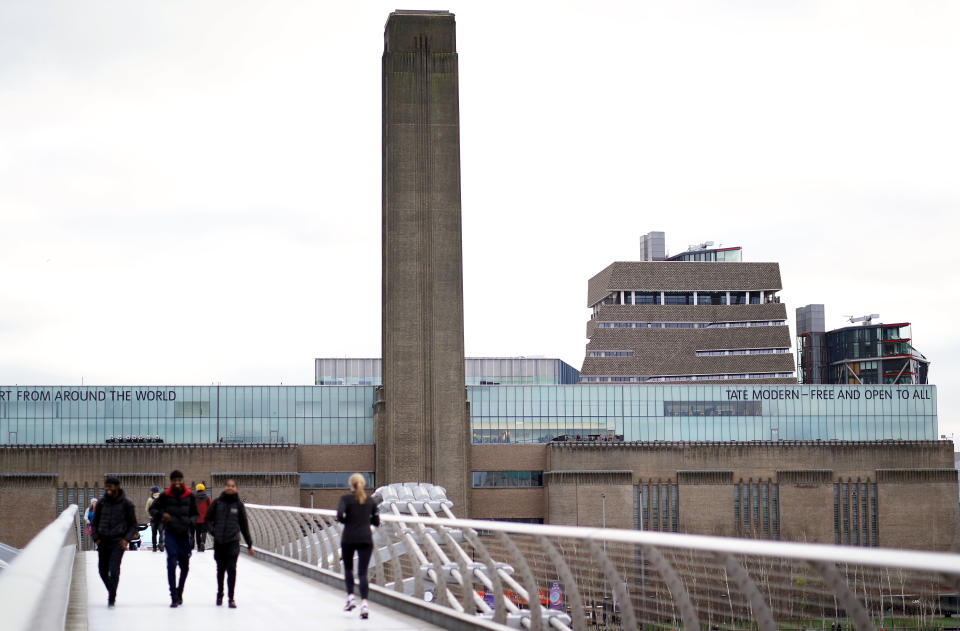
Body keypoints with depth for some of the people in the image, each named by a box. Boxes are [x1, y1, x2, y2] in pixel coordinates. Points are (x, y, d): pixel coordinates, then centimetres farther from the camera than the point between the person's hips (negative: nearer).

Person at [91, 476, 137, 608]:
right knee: (103, 571, 9)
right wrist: (96, 538, 1)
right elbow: (94, 523, 16)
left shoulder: (126, 504, 0)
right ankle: (112, 593, 31)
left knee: (114, 570, -16)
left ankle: (111, 598, -11)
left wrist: (127, 539, -8)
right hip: (103, 542, 4)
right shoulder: (101, 504, 7)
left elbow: (133, 525, 6)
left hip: (118, 542, -4)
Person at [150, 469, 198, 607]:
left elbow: (195, 514, 14)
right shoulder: (165, 496, -1)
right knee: (172, 563, -12)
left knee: (185, 565, 9)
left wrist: (190, 521, -7)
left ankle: (179, 593, 29)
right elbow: (152, 509, 6)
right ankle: (174, 597, -11)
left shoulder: (190, 496, 4)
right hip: (170, 533, -3)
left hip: (184, 534, 3)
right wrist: (161, 514, -14)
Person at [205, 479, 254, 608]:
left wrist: (249, 544, 9)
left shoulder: (239, 505, 3)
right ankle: (219, 594, 31)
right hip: (218, 542, 1)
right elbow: (208, 519, 8)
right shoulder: (217, 503, 2)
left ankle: (231, 598, -5)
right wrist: (212, 530, -9)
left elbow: (244, 525, 8)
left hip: (233, 541, -1)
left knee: (231, 569, -9)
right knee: (220, 569, 13)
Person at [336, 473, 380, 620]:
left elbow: (339, 515, -19)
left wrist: (345, 520, 1)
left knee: (348, 568, 23)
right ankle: (363, 603, -17)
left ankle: (350, 597, 15)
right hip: (365, 539, 1)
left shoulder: (346, 498, -4)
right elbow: (376, 521, 10)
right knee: (362, 572, -2)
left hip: (348, 538, -1)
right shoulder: (370, 501, 5)